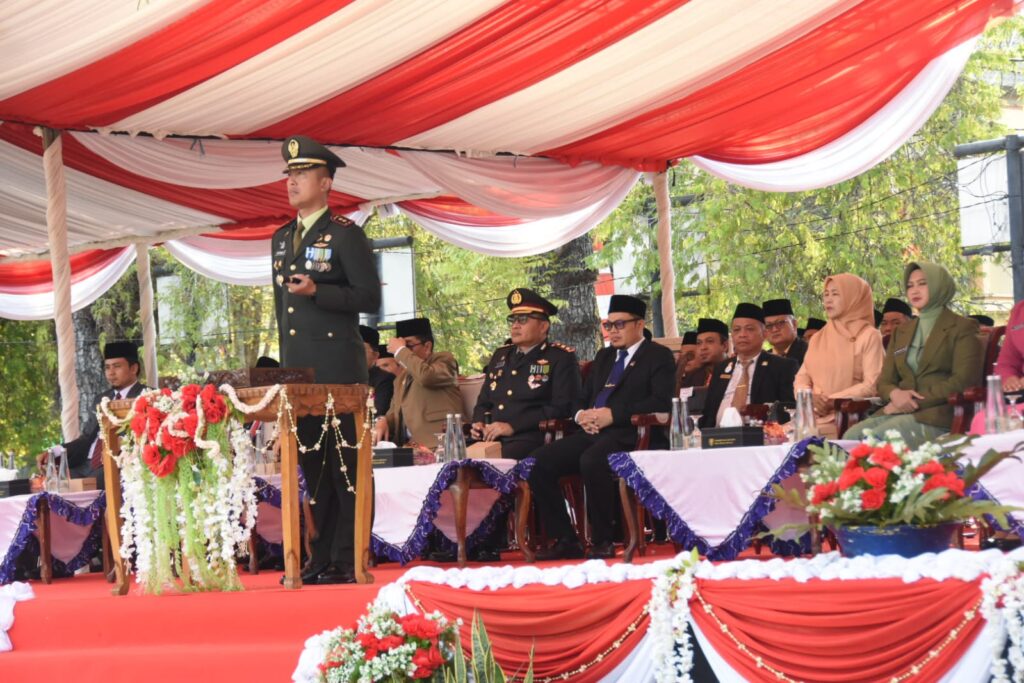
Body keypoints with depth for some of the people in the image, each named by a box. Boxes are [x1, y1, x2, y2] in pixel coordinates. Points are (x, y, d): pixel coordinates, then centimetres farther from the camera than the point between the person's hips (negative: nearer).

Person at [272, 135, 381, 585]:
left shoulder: (345, 235, -3)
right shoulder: (282, 239, 19)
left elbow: (370, 297, -8)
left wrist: (318, 292, -20)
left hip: (337, 366, -7)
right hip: (297, 369, 7)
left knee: (343, 460, -7)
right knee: (312, 463, 7)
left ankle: (348, 561, -5)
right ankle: (323, 557, 11)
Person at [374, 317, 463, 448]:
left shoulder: (444, 359, 2)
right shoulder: (402, 375, 26)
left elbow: (425, 376, -20)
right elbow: (395, 411, 27)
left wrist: (400, 351, -8)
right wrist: (383, 421, 3)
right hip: (405, 446, 7)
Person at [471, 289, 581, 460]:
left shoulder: (561, 358, 4)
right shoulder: (500, 356, 24)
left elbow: (563, 408, -8)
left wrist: (512, 426, -13)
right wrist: (479, 424, 6)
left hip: (531, 440, -6)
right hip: (490, 439, 6)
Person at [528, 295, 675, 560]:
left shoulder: (658, 356, 5)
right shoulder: (603, 356, 28)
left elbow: (661, 401, -9)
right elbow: (584, 397, 30)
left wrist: (613, 414, -17)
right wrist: (581, 414, 3)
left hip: (627, 434, -7)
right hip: (592, 433, 7)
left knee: (592, 460, -38)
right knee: (540, 460, -16)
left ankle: (603, 542, -25)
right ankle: (565, 541, -12)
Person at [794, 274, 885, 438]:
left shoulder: (869, 336, 1)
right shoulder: (818, 339, 19)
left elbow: (872, 385, -8)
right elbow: (802, 378, 13)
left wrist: (833, 401, -14)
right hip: (815, 414, 5)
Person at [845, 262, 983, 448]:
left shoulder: (962, 328, 5)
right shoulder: (902, 332, 24)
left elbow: (963, 381, -6)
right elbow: (884, 381, 18)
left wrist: (918, 401, -13)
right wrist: (895, 394, -8)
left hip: (938, 416, -6)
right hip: (901, 411, 6)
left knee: (876, 438, -32)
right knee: (852, 435, -25)